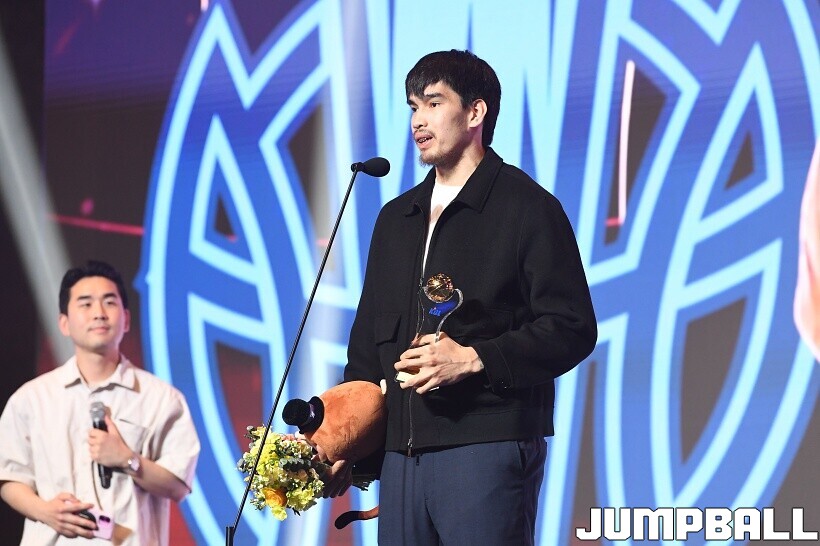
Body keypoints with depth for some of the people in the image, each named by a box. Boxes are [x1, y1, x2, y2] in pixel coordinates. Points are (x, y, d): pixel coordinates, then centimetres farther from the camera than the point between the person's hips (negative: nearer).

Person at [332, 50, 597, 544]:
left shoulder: (527, 208, 0)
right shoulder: (396, 219, 21)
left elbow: (573, 330, -7)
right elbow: (368, 340, 23)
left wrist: (473, 359, -16)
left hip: (487, 448, -6)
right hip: (402, 450, 6)